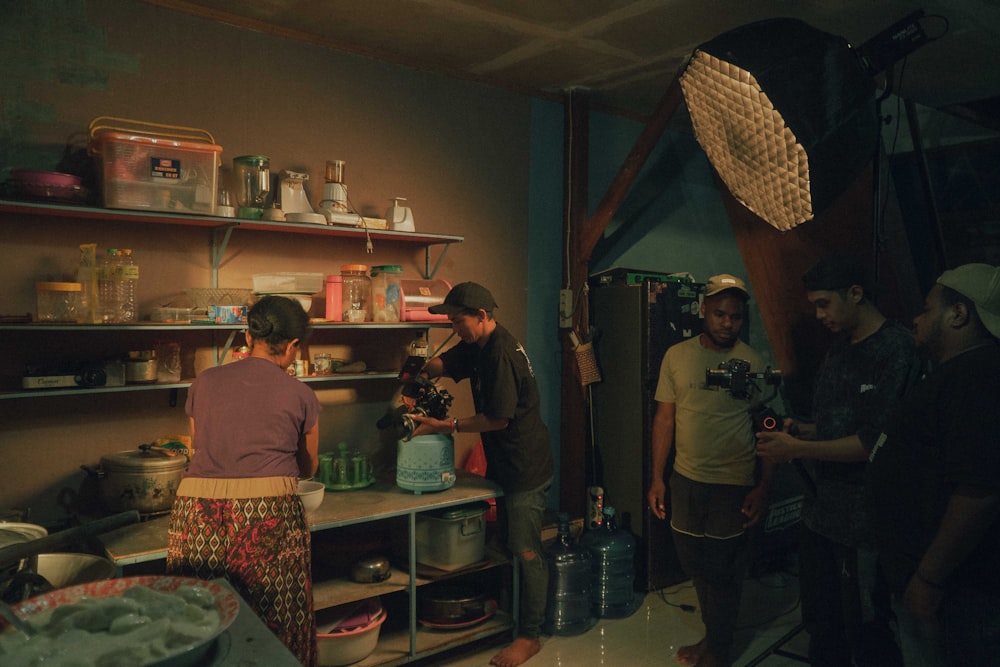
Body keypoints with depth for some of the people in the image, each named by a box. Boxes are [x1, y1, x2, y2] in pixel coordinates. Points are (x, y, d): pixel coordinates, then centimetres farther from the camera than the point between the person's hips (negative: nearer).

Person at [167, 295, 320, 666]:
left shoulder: (204, 383, 12)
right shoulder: (300, 396, 6)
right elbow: (308, 468, 19)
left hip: (198, 512, 3)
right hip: (268, 512, -2)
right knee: (272, 631, 10)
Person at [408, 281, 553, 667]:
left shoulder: (501, 353, -23)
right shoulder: (479, 346, 7)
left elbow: (498, 419, -22)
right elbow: (442, 364, 15)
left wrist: (444, 426, -17)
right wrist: (421, 374, -6)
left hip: (527, 468, -10)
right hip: (506, 465, 10)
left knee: (526, 551, 1)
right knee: (508, 544, 19)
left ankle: (529, 636, 13)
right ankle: (514, 616, 34)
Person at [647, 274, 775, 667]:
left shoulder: (752, 362, -7)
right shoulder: (677, 356, 0)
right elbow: (664, 418, 4)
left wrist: (763, 487, -9)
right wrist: (657, 479, 3)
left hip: (733, 484, -3)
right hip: (686, 479, 3)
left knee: (722, 571, 8)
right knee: (693, 562, 15)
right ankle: (713, 635, 37)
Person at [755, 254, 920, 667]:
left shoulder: (894, 350, -15)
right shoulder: (840, 351, 13)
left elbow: (876, 441, -21)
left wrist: (799, 449, -18)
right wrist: (800, 430, 3)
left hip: (863, 520, -8)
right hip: (821, 508, 8)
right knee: (820, 623, 19)